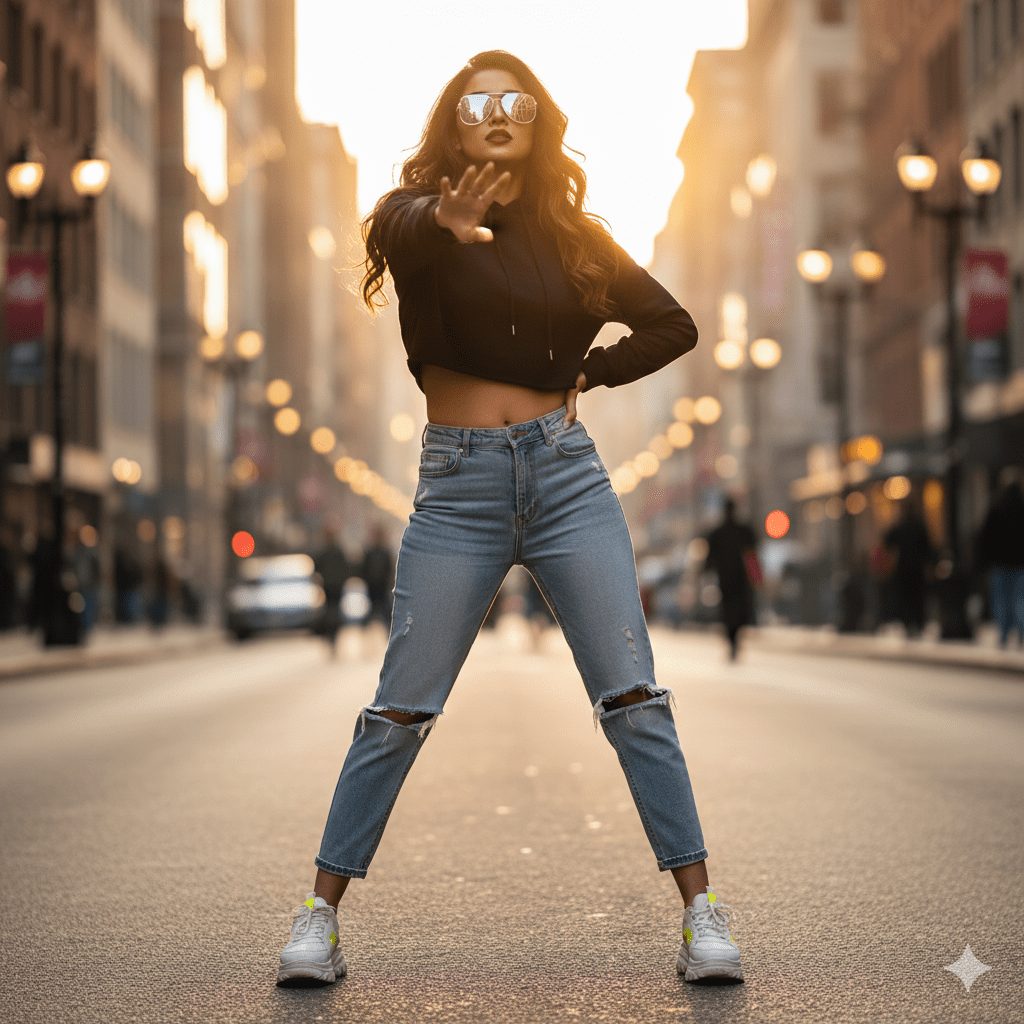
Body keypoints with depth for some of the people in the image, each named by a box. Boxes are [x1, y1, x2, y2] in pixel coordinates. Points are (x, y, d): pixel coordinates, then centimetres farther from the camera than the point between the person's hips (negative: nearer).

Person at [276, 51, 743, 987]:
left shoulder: (570, 232, 12)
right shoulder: (421, 214, 3)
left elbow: (674, 324, 19)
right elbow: (401, 225, -24)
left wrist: (591, 373, 7)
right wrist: (444, 221, -46)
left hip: (568, 471, 2)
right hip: (459, 480, -2)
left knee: (633, 696, -4)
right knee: (401, 709, -3)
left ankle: (703, 913, 1)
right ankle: (320, 916, 8)